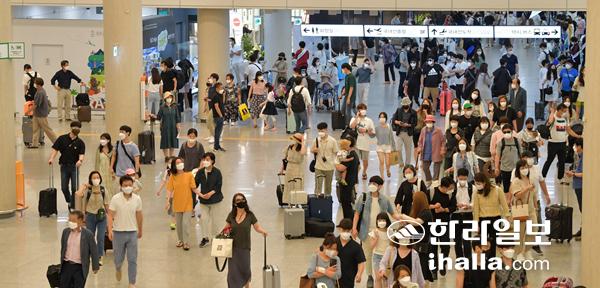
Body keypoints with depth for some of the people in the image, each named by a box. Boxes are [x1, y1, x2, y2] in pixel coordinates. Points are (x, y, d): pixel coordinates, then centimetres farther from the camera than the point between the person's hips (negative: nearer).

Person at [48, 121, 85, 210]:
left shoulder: (80, 142, -1)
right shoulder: (62, 139, -1)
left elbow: (82, 154, -12)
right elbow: (55, 149, -3)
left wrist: (80, 160, -34)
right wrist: (51, 158, -19)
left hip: (74, 167, -1)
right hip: (64, 166, 1)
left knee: (74, 188, -5)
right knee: (64, 188, 5)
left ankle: (73, 207, 7)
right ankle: (69, 201, 31)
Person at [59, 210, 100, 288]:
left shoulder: (88, 234, -11)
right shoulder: (66, 231, 1)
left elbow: (94, 251, -4)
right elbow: (63, 248, 13)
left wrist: (95, 267, 0)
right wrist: (62, 262, 18)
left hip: (80, 267, -4)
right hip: (67, 265, 4)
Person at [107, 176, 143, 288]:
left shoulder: (137, 199, -1)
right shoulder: (115, 199, -9)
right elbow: (110, 215, -10)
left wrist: (140, 230, 20)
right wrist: (110, 230, -21)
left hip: (132, 232, 1)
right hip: (118, 232, -1)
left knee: (132, 260, 0)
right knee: (118, 259, 11)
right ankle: (118, 269, 46)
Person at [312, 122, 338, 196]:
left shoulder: (332, 141, -9)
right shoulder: (316, 140, -3)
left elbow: (335, 153, -2)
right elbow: (312, 150, 9)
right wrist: (314, 150, -14)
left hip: (329, 167, -1)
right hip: (318, 167, 1)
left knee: (328, 184, 14)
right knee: (318, 184, -4)